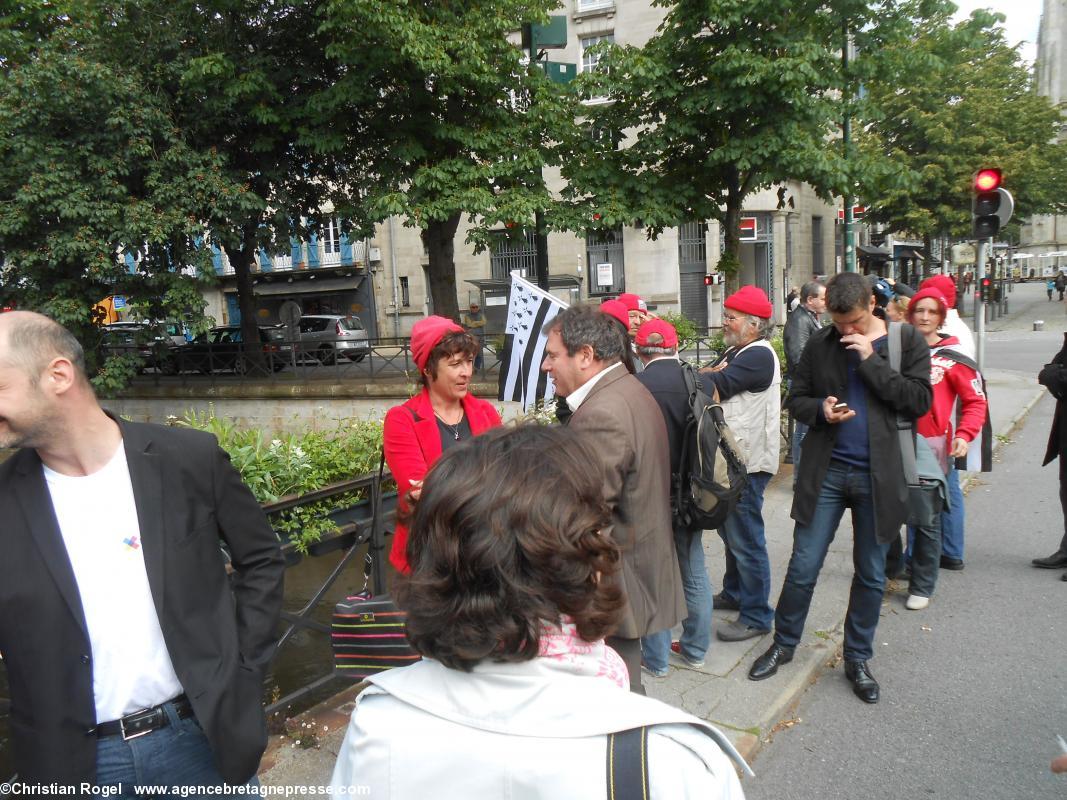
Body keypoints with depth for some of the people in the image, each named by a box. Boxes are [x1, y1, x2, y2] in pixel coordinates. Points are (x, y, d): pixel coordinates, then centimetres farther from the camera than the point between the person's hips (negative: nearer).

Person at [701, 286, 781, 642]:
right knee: (731, 531, 20)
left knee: (746, 539, -4)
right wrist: (713, 372, -12)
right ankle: (735, 593, 36)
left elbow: (715, 385, -25)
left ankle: (756, 616, 6)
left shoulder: (758, 355, -16)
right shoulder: (735, 352, 17)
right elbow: (705, 379, 8)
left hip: (748, 462, -10)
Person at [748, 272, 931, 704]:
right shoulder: (819, 344, 3)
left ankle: (857, 659, 29)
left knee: (871, 576, 11)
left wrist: (871, 360, -16)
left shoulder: (907, 340, -1)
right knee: (802, 568, 5)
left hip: (878, 476, 0)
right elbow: (796, 399, 9)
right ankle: (784, 643, 26)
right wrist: (820, 409, -13)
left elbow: (920, 401, -10)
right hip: (825, 472, 1)